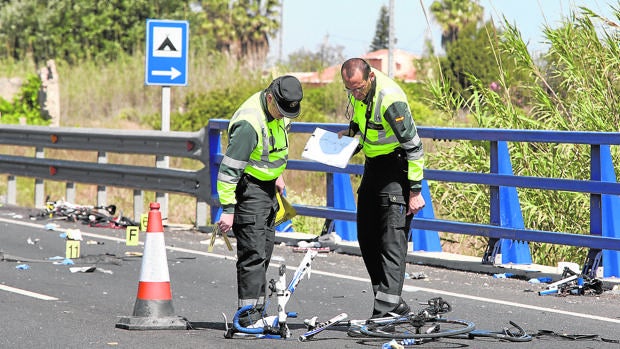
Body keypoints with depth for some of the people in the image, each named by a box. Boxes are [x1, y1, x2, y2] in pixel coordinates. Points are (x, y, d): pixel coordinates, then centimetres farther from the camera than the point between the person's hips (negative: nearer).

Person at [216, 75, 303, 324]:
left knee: (265, 249, 13)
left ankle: (258, 311, 20)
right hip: (248, 188, -9)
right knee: (253, 253, -12)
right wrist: (227, 209, -25)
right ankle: (249, 314, -11)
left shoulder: (278, 110, 0)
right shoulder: (250, 123, -27)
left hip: (268, 186, 9)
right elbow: (229, 168, -26)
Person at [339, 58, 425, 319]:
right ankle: (393, 302, 15)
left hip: (396, 166, -9)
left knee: (392, 238, -14)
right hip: (373, 165, 9)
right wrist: (350, 135, -2)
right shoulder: (358, 89, -3)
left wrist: (415, 191, -21)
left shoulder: (390, 99, -27)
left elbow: (413, 146, -22)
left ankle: (386, 307, -17)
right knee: (367, 238, 9)